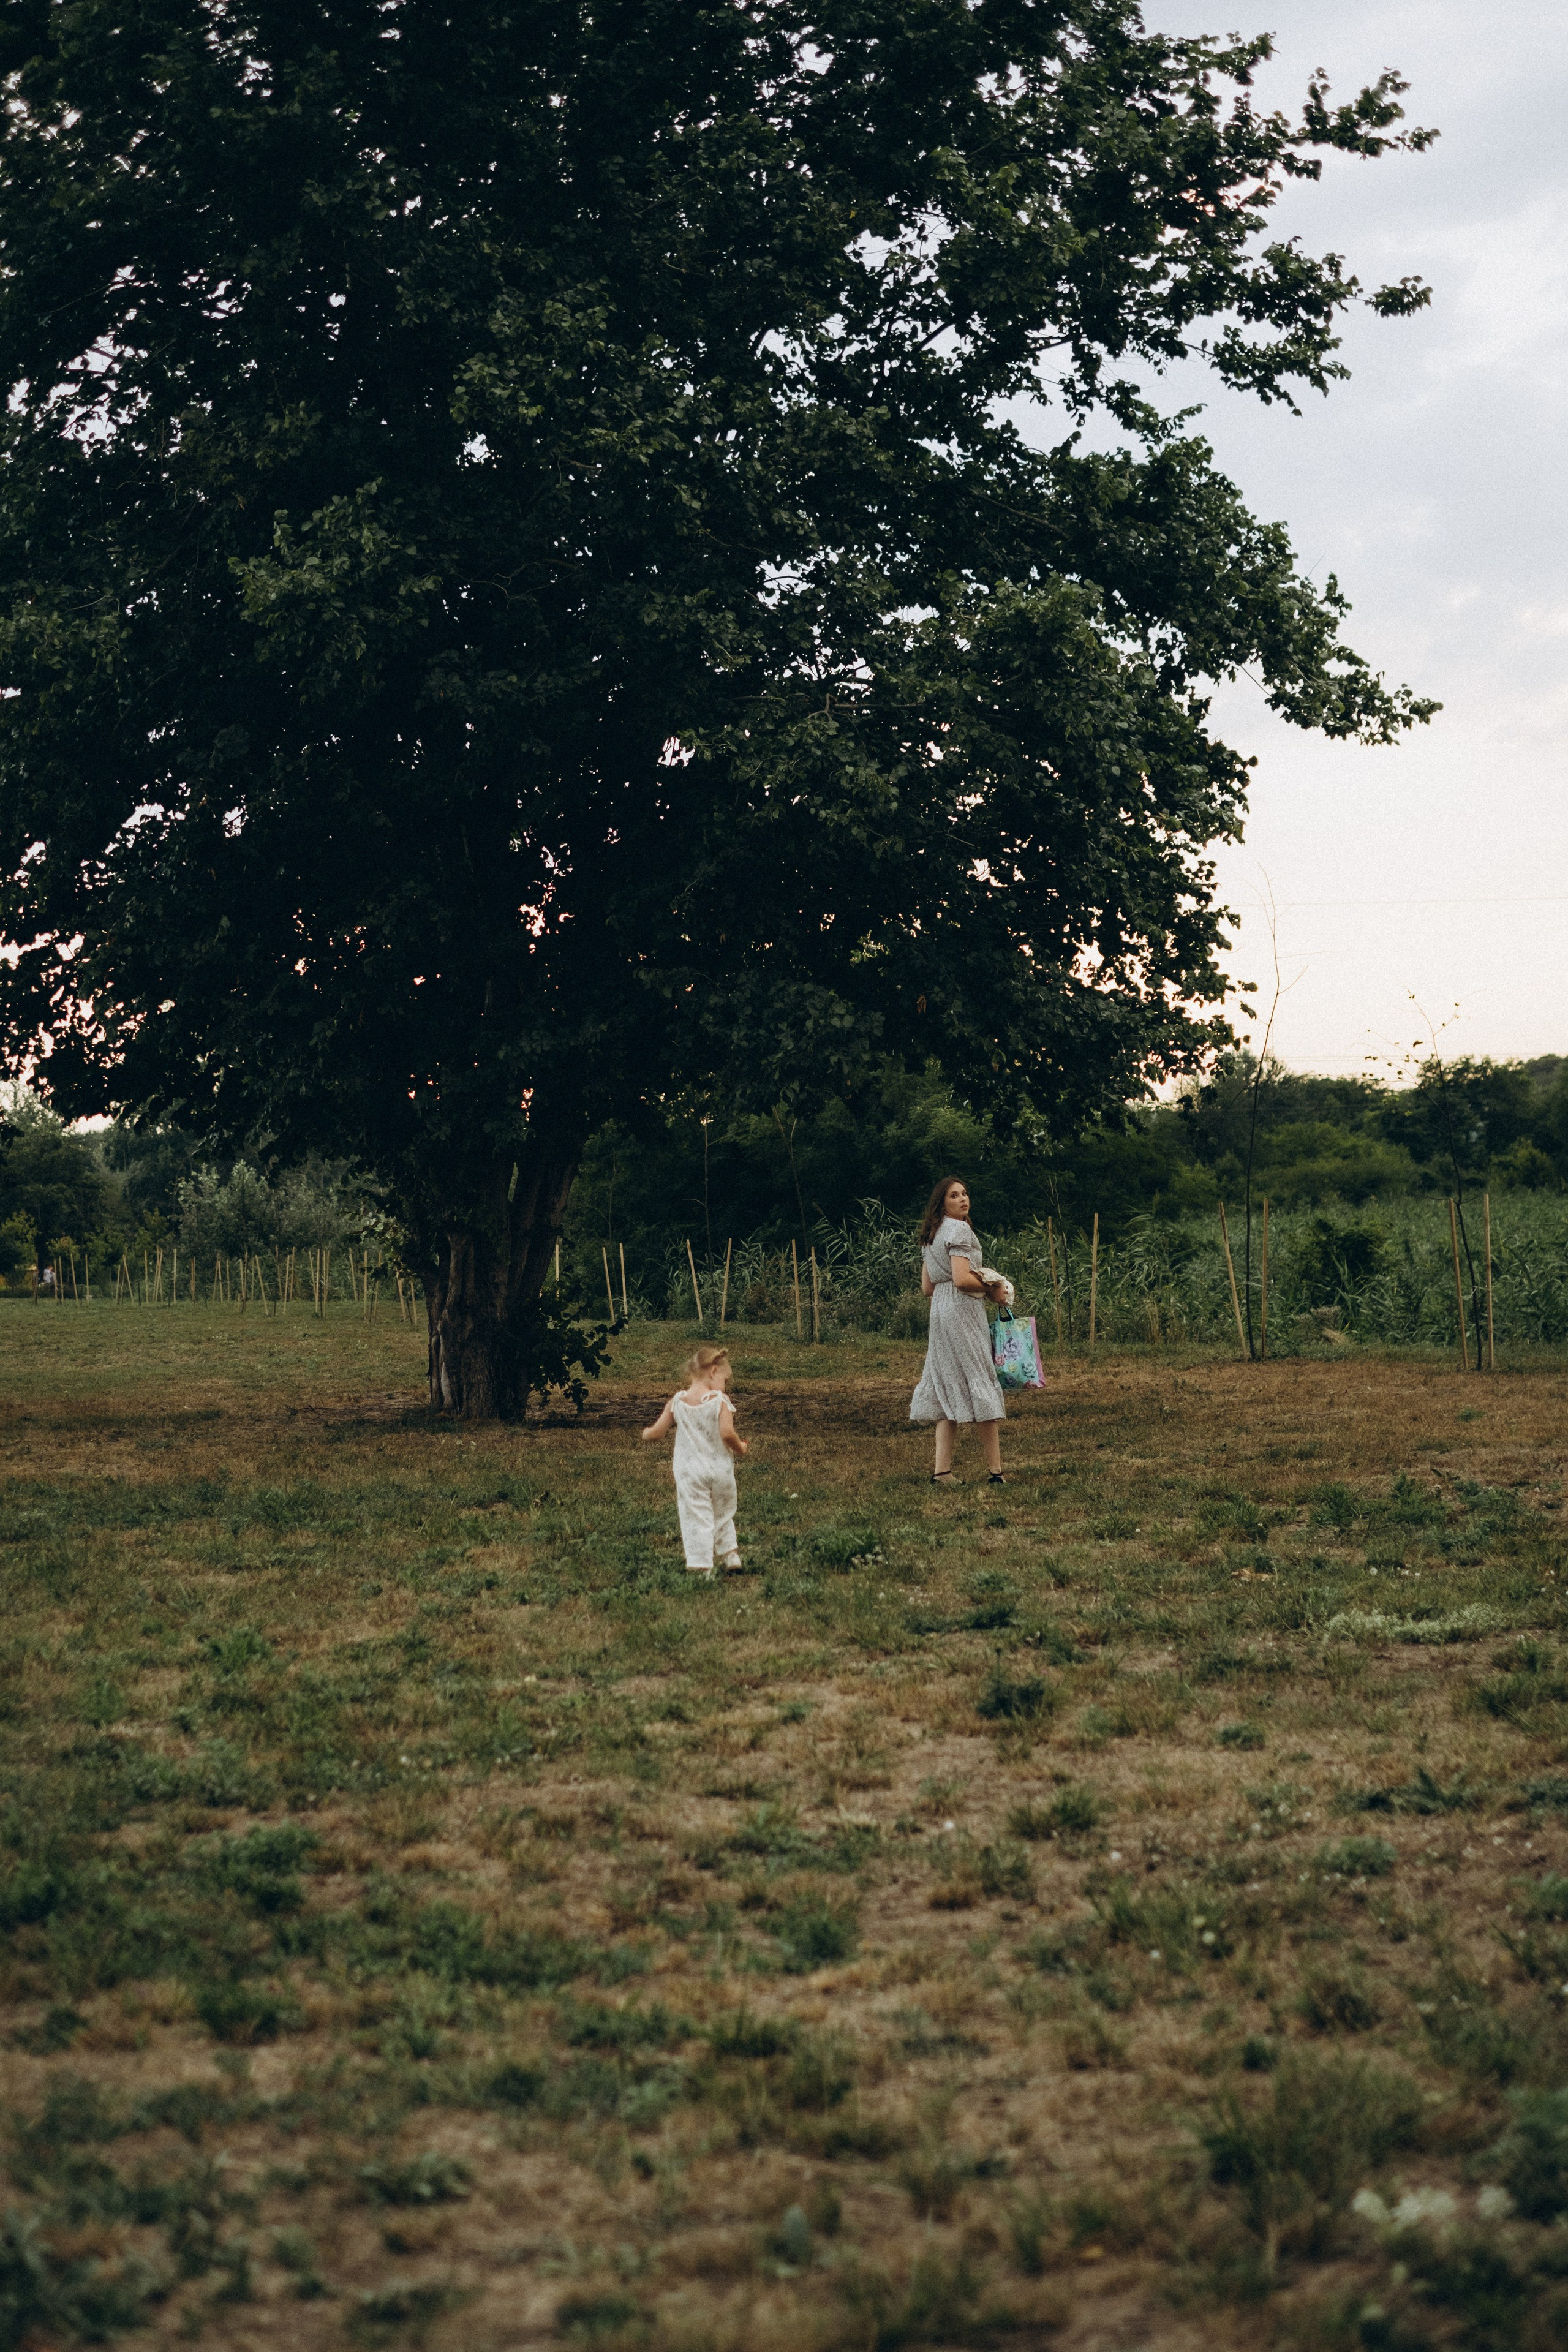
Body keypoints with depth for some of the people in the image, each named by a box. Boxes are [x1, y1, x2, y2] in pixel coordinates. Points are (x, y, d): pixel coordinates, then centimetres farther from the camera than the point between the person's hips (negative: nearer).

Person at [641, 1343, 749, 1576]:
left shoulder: (677, 1402, -2)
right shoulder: (720, 1401, -10)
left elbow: (657, 1432, 1)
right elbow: (727, 1433, -20)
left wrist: (646, 1434, 23)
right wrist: (740, 1448, -1)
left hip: (689, 1473, 0)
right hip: (720, 1470, 0)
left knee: (696, 1518, 2)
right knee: (723, 1514, 22)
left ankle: (703, 1566, 0)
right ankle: (730, 1553, 24)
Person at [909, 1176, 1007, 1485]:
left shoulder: (931, 1235, 17)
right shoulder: (959, 1230, -10)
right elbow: (962, 1279, -21)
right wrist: (991, 1289, -5)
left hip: (939, 1310, 9)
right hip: (963, 1311, -9)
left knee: (948, 1389, 7)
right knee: (981, 1386, -5)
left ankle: (942, 1471, 1)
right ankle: (995, 1471, -5)